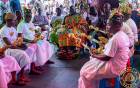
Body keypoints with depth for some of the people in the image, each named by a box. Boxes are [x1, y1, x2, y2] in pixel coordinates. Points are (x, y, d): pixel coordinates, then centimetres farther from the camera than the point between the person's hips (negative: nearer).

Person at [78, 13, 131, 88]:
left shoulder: (114, 39, -26)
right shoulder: (124, 35, 2)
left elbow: (106, 57, -22)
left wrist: (95, 55, -7)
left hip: (114, 68, -9)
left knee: (86, 72, 0)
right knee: (93, 62, 23)